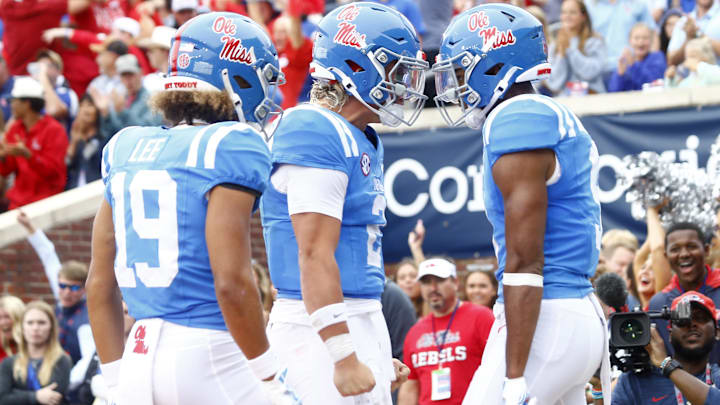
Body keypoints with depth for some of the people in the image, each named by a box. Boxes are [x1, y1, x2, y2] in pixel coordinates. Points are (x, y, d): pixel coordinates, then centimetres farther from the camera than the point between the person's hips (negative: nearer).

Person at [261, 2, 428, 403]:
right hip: (326, 334, -10)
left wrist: (378, 355, 24)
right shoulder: (316, 134, -15)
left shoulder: (363, 141, 17)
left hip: (363, 322, 10)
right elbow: (315, 258, -20)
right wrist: (345, 359, -23)